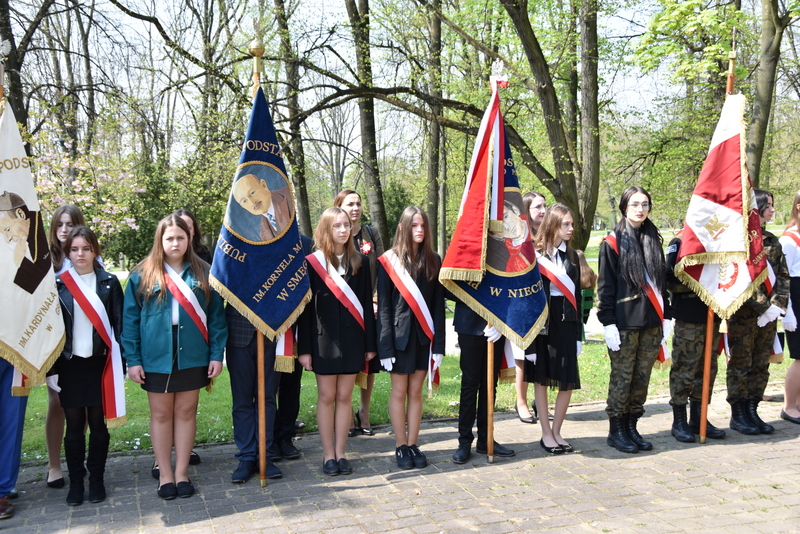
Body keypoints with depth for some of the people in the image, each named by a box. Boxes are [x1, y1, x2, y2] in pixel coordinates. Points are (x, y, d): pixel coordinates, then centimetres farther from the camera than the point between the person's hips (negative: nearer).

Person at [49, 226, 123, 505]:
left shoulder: (109, 283, 0)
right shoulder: (57, 284, 0)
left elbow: (119, 324, 0)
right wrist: (51, 369, -3)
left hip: (100, 364, 0)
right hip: (69, 365, 0)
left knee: (98, 424, 8)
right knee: (74, 427, 7)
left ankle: (96, 479, 20)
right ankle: (75, 481, 19)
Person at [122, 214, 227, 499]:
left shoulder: (203, 273, 2)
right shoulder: (142, 276, -1)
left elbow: (216, 315, 3)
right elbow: (130, 319, 0)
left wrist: (216, 354, -2)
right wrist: (133, 359, -4)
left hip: (193, 356, 1)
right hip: (156, 357, -1)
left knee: (186, 412, 9)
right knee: (161, 414, 9)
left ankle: (182, 473, 21)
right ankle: (165, 475, 21)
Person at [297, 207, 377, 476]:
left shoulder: (360, 262, 6)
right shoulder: (312, 262, -2)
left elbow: (366, 304, 7)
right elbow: (305, 307, -3)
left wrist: (370, 343, 3)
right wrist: (304, 348, -7)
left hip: (352, 339, 2)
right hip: (324, 340, -2)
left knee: (344, 397, 7)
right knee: (327, 396, 5)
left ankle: (340, 453, 18)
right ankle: (328, 455, 16)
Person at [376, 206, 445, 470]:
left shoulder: (433, 261, 5)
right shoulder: (389, 261, -4)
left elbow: (438, 304, 4)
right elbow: (383, 306, -6)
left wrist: (439, 342, -2)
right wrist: (385, 345, -11)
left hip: (424, 335, 3)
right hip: (399, 334, -3)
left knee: (416, 392, 9)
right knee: (399, 392, 5)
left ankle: (413, 445, 19)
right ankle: (401, 447, 16)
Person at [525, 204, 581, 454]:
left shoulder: (572, 257, 10)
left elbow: (576, 294, 10)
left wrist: (578, 331, 7)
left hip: (566, 323, 4)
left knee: (568, 382, 4)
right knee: (541, 378, 6)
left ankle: (556, 432, 20)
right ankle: (546, 434, 18)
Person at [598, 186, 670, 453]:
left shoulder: (653, 240, 13)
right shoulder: (613, 243, -3)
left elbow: (661, 281, 18)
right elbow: (605, 286, -5)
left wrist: (665, 316, 13)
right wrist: (608, 322, -11)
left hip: (651, 322, 5)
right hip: (624, 323, -5)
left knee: (642, 378, 9)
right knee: (622, 377, 0)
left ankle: (631, 427, 21)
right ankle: (616, 431, 12)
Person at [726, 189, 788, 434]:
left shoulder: (772, 242, 11)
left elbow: (783, 276, 9)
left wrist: (777, 305, -6)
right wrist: (764, 307, -16)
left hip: (768, 315, 7)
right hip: (743, 315, -7)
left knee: (760, 366, 12)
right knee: (740, 366, 3)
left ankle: (752, 412, 23)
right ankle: (738, 415, 14)